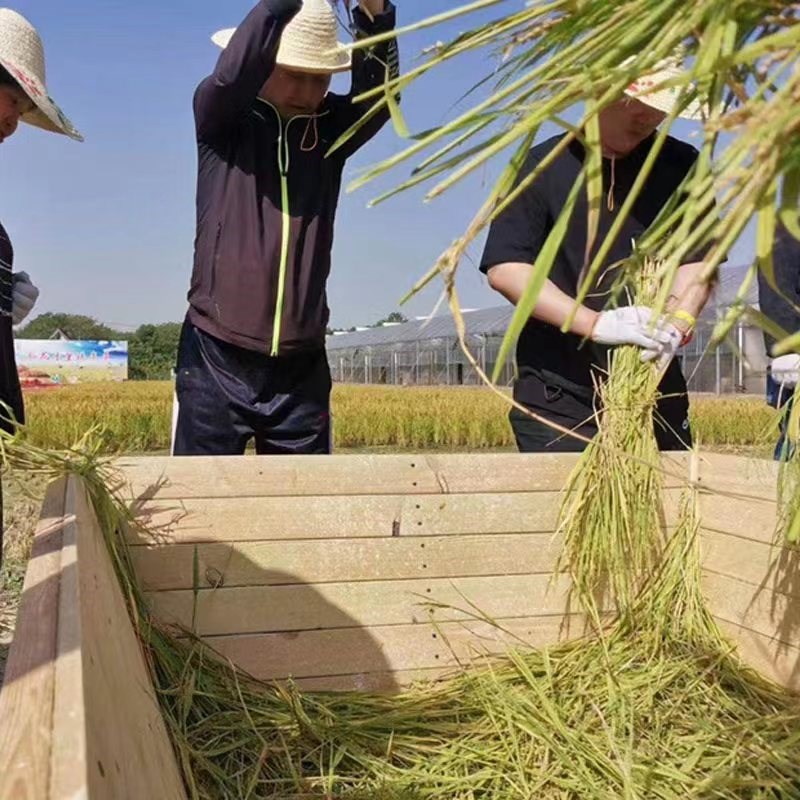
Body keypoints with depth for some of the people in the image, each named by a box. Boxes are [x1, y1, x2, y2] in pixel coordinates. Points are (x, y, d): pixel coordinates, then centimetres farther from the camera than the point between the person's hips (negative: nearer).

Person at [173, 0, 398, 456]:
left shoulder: (329, 130, 6)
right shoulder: (221, 121, 1)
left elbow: (379, 91, -11)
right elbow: (233, 72, -20)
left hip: (301, 366, 3)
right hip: (218, 358, -2)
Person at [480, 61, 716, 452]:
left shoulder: (681, 167, 9)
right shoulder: (543, 167, 0)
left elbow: (698, 261, 2)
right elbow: (504, 269, -10)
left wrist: (677, 324, -21)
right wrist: (596, 323, -20)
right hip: (557, 394, -2)